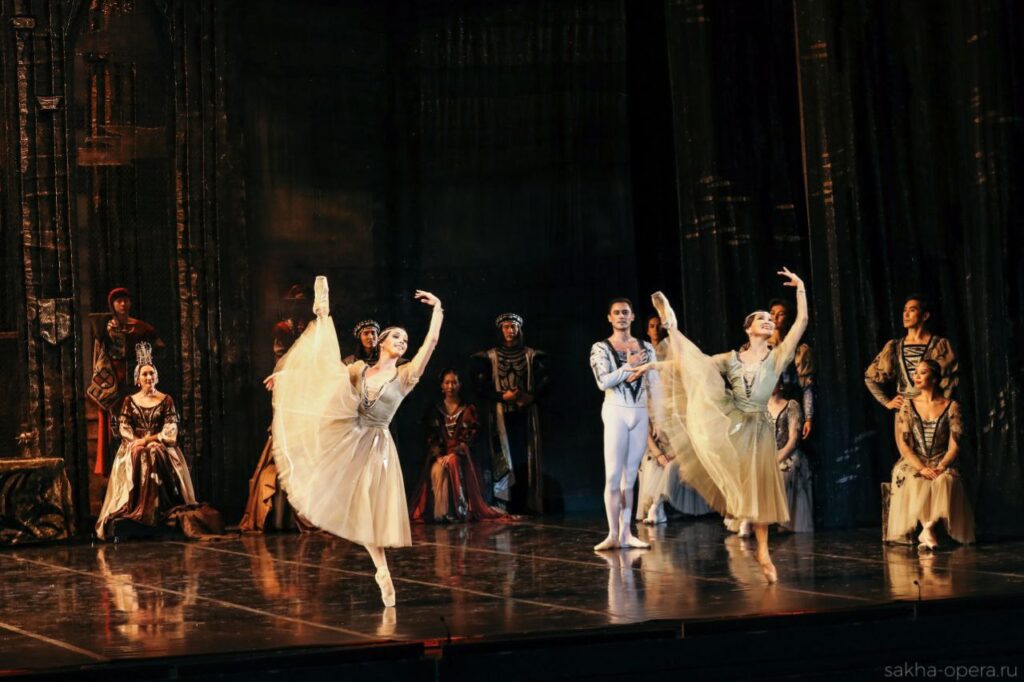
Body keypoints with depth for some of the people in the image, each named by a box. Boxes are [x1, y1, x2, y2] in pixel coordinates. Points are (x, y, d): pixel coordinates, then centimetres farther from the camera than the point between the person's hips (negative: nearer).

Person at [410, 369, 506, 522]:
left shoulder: (468, 410, 9)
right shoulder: (435, 410, 14)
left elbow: (469, 437, -1)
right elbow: (431, 437, 7)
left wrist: (453, 454, -16)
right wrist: (439, 456, -11)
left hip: (459, 454, -1)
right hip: (439, 454, 1)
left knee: (453, 464, -34)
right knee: (437, 470, -31)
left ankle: (459, 510, -34)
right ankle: (439, 512, -33)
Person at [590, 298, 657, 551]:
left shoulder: (645, 347, 12)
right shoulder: (600, 348, 1)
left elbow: (654, 384, 10)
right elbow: (603, 382, -13)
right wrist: (629, 367, -14)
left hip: (641, 414, 4)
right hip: (616, 412, -4)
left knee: (631, 475, 6)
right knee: (614, 475, -7)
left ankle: (626, 532, 7)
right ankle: (613, 534, -7)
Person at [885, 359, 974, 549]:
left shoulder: (950, 407, 5)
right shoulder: (908, 405, 6)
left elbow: (954, 445, -1)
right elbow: (903, 444, -1)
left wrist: (940, 467, -18)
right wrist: (921, 468, -16)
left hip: (942, 464, 0)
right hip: (913, 464, 0)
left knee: (944, 482, -35)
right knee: (915, 483, -34)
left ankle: (927, 529, -34)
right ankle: (929, 532, -36)